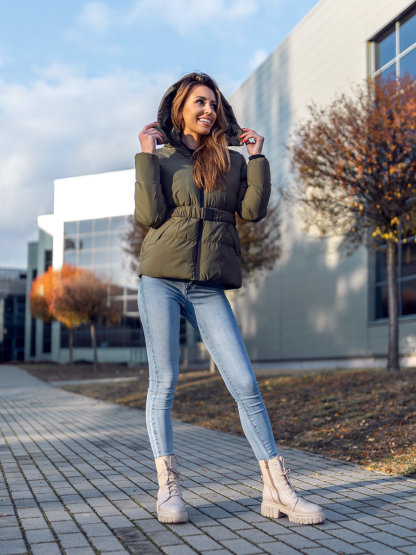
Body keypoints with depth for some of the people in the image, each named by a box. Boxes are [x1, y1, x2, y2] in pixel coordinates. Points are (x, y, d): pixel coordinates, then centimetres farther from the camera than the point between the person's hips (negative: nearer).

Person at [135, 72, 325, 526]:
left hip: (209, 287, 2)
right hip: (161, 278, -1)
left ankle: (277, 491, -3)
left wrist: (257, 156, 3)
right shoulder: (161, 157, 10)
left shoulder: (232, 161, 15)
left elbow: (253, 210, 1)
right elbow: (149, 214, -5)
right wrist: (147, 156, -5)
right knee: (163, 382, -1)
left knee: (245, 383, -6)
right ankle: (167, 487, 8)